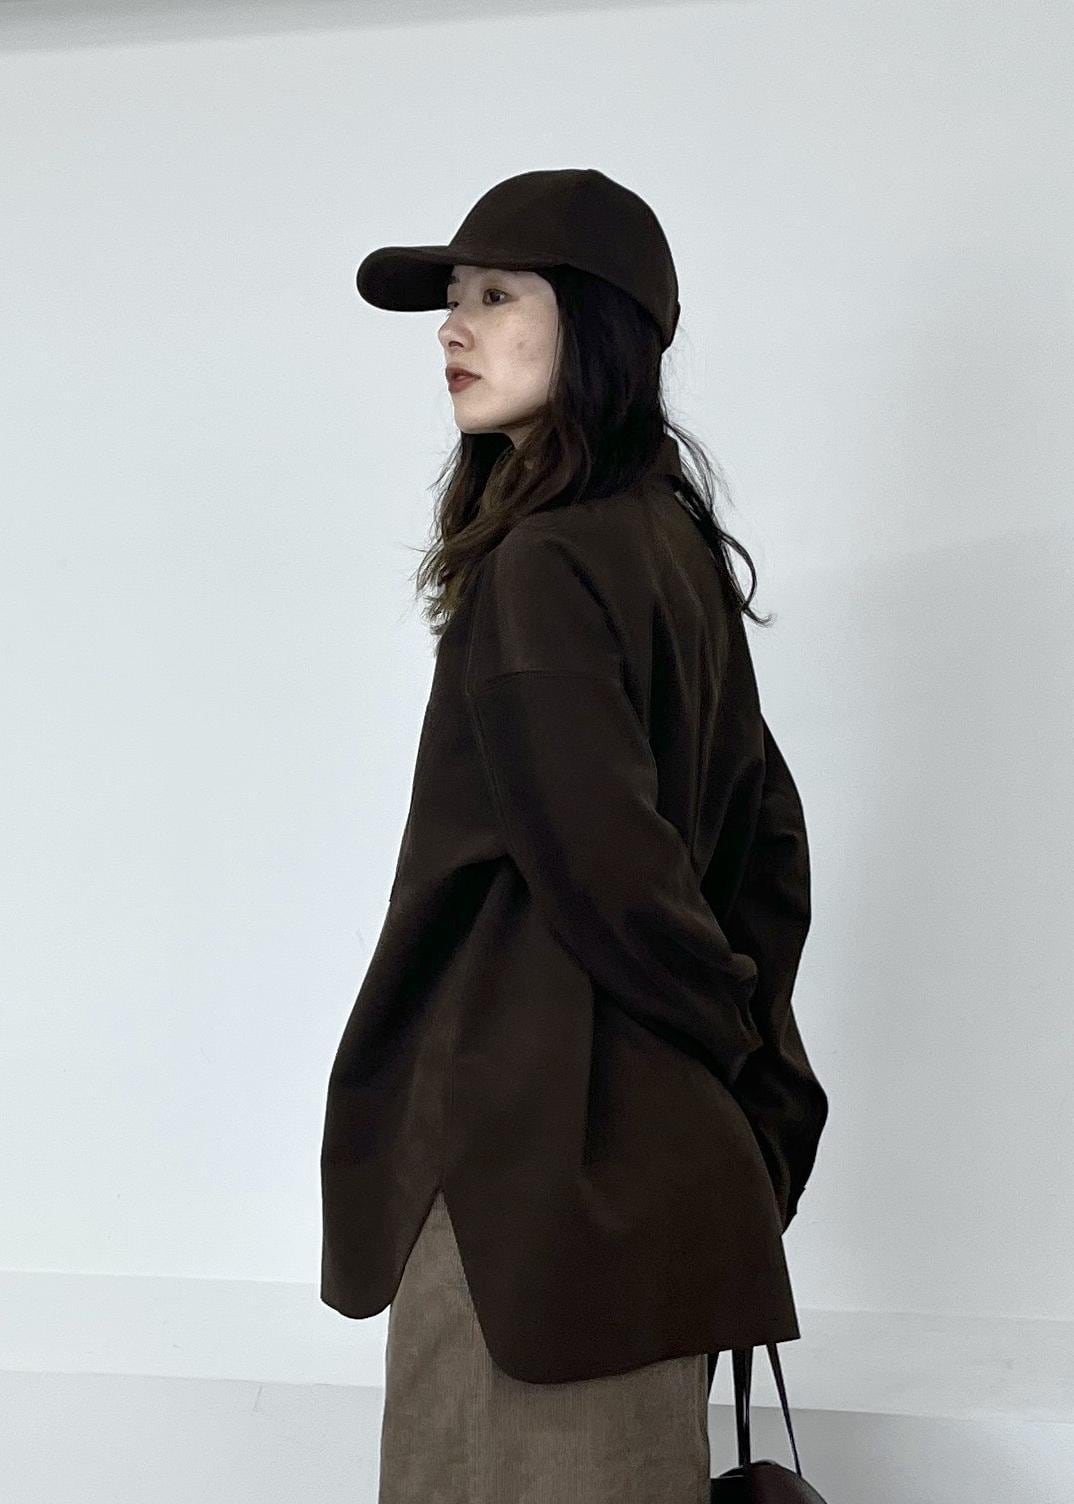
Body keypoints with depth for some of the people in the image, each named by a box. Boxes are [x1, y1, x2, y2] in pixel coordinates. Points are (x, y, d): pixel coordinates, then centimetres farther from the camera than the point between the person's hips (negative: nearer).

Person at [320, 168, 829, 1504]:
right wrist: (761, 1067, 13)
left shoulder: (542, 569, -18)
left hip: (529, 1147, -9)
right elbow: (766, 833, 13)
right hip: (659, 1139, 9)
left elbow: (614, 869, -22)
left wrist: (733, 1033, -5)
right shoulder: (677, 547, 10)